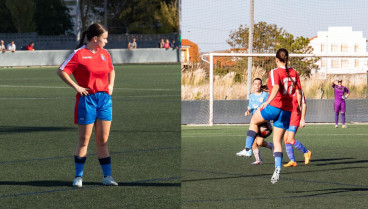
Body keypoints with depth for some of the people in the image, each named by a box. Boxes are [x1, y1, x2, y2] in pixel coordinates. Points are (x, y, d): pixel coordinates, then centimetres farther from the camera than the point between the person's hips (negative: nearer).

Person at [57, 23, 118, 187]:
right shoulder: (79, 54, -8)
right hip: (87, 99, -5)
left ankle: (107, 176, 10)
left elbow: (111, 70, 30)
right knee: (84, 140, -1)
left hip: (105, 99, 5)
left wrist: (111, 85, 13)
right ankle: (78, 177, 7)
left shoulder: (105, 54, 12)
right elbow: (61, 71, -9)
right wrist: (76, 87, -13)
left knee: (103, 141, 7)